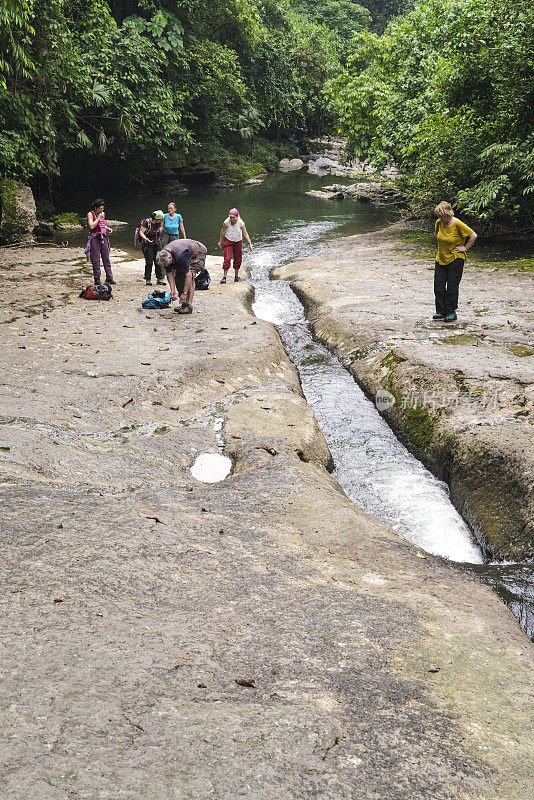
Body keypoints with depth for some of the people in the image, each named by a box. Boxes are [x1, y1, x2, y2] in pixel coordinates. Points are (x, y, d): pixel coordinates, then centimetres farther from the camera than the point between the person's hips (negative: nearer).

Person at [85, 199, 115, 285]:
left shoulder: (102, 214, 14)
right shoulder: (90, 214, -4)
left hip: (103, 238, 5)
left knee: (106, 259, 3)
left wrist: (108, 229, 12)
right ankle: (97, 279, 5)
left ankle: (109, 278, 6)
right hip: (95, 238, -5)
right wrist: (99, 218, -13)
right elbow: (91, 226, -17)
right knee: (95, 260, -2)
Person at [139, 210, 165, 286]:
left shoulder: (159, 222, 0)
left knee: (158, 261, -1)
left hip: (157, 244, 5)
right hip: (147, 245, -5)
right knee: (149, 262, -7)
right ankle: (148, 279, 3)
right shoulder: (147, 222, -16)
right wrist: (146, 239, -30)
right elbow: (141, 232, -17)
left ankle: (159, 279, 6)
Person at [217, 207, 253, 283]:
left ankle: (236, 276, 25)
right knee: (227, 259, -11)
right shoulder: (226, 222, -22)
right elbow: (222, 231, -5)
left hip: (238, 242, 1)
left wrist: (250, 244, -25)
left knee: (237, 259, 9)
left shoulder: (241, 223, -22)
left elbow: (245, 234, -19)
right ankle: (224, 277, -9)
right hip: (228, 241, -1)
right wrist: (220, 241, 5)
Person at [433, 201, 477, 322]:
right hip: (441, 258, 6)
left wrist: (465, 248, -11)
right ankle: (440, 311, 15)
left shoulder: (457, 224, -18)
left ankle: (451, 313, 10)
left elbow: (473, 235, -14)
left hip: (455, 259, -6)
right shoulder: (439, 222, 0)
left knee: (452, 288, -1)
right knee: (438, 286, 4)